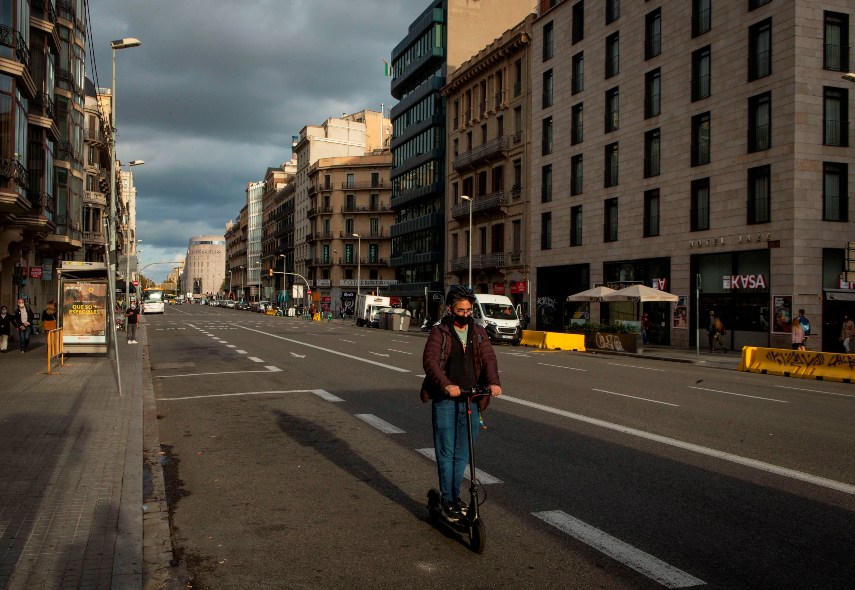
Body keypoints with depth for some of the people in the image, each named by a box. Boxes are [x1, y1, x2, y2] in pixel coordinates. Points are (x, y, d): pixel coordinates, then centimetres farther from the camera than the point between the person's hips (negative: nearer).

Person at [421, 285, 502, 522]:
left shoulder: (479, 333, 10)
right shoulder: (439, 332, -2)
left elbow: (488, 358, -4)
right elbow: (430, 360, -16)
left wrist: (493, 381, -24)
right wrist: (446, 385, -33)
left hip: (471, 401, 4)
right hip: (445, 400, -4)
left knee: (463, 454, 12)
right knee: (446, 453, 1)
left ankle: (455, 496, 27)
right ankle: (448, 501, 12)